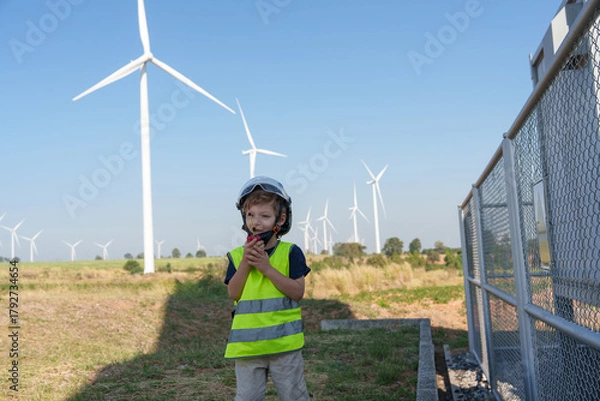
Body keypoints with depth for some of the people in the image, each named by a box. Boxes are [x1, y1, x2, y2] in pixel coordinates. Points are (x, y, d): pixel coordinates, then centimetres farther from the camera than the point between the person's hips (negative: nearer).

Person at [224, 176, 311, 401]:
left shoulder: (290, 252, -3)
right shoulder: (237, 256, 4)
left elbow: (297, 292, -12)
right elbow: (233, 294, -5)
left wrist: (267, 267, -18)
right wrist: (245, 263, -16)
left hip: (284, 341, -2)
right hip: (247, 344, 2)